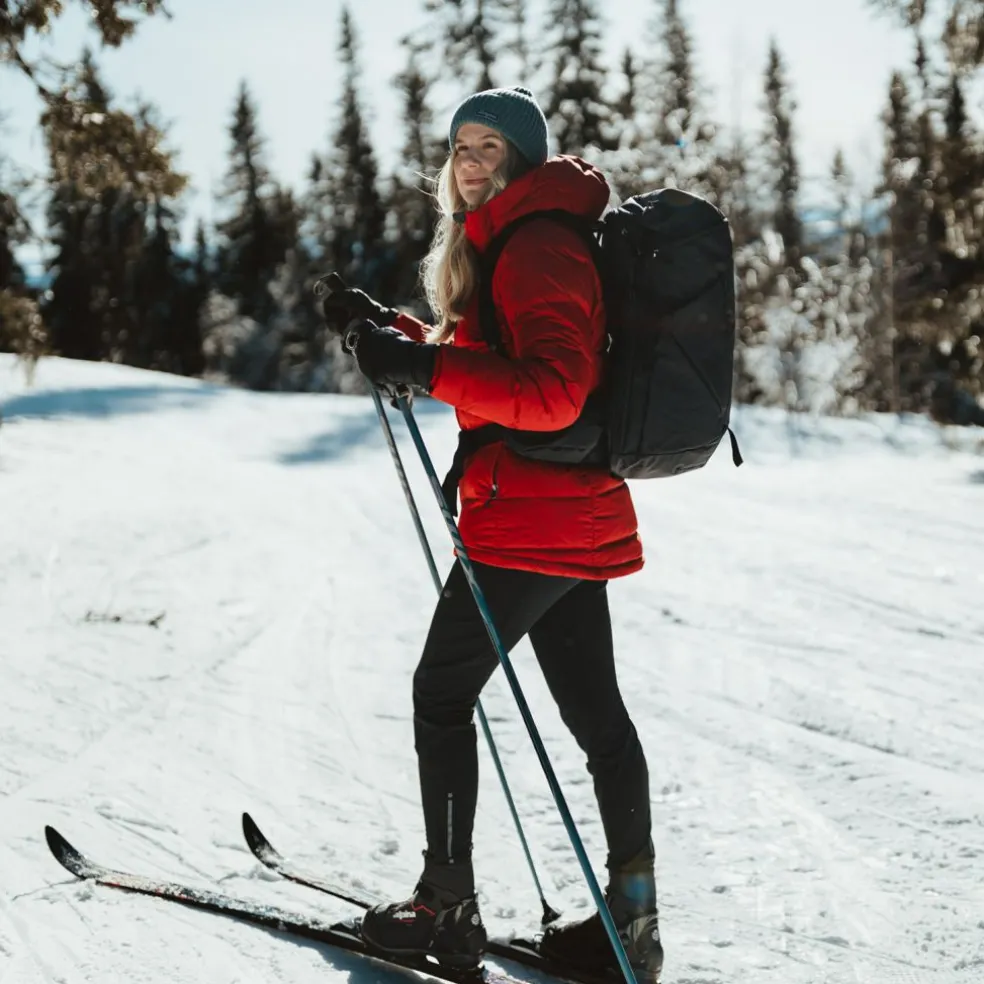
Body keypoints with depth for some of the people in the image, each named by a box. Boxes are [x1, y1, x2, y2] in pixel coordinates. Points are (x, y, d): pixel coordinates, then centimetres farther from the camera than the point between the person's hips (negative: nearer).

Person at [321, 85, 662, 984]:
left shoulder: (537, 246, -14)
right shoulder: (509, 243, 19)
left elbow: (552, 390, -25)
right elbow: (484, 357, 28)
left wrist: (425, 367, -30)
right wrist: (388, 332, 18)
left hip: (527, 519, -10)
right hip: (580, 515, 10)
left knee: (442, 692, 0)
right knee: (594, 707, 9)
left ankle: (446, 908, 6)